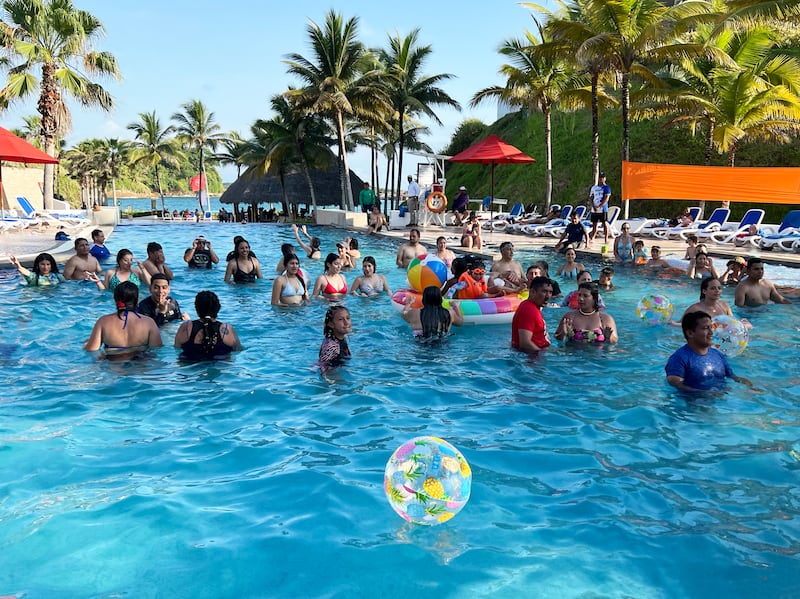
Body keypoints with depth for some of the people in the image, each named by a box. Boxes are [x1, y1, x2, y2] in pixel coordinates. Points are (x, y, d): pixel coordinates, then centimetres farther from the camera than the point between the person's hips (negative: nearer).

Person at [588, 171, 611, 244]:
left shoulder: (606, 188, -1)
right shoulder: (594, 187, 13)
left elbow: (606, 199, -10)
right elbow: (591, 197, 11)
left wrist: (599, 207, -18)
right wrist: (593, 207, -6)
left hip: (603, 209, -4)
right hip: (594, 210, 4)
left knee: (605, 224, -3)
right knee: (594, 224, 8)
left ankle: (606, 239, -2)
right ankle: (592, 238, 12)